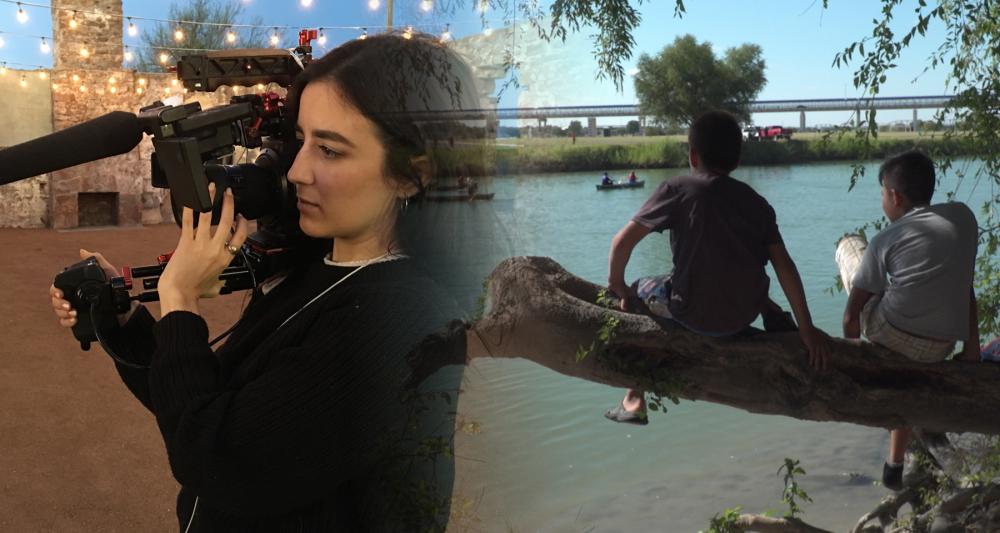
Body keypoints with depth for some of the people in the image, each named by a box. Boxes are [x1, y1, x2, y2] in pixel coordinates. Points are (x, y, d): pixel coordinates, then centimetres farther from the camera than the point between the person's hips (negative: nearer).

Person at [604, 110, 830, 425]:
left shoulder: (677, 190, -6)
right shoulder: (757, 202, 5)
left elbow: (622, 242, -10)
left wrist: (618, 288, 6)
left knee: (636, 293, 23)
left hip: (692, 315, -5)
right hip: (745, 316, 5)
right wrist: (806, 329, 4)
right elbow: (785, 266, 0)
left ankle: (634, 401, 23)